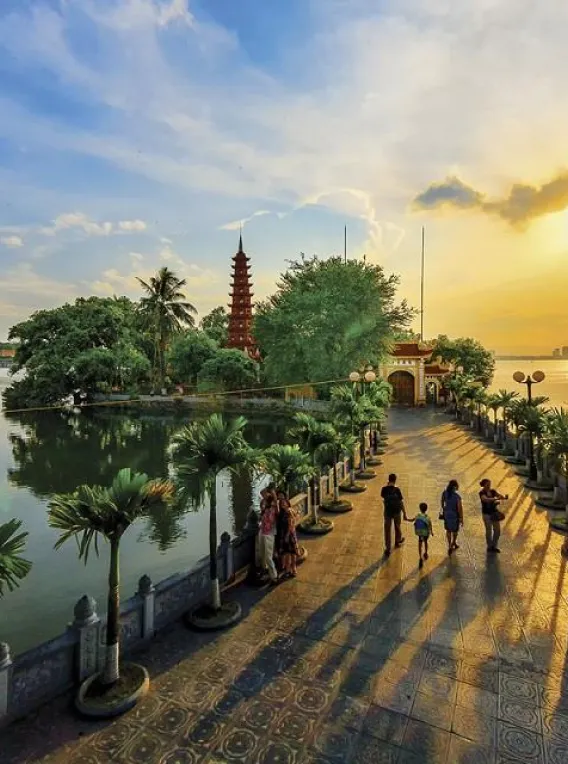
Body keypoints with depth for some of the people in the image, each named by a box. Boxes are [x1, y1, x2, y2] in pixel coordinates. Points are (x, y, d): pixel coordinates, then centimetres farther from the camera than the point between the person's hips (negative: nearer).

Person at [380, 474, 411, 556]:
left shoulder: (384, 489, -14)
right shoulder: (397, 489, -17)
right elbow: (401, 502, -14)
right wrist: (404, 514, -7)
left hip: (388, 511, 0)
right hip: (396, 511, 0)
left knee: (387, 530, 7)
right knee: (397, 527, 25)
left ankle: (388, 549, 7)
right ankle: (398, 541, 49)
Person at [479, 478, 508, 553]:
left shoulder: (493, 491, 1)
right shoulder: (482, 493, -15)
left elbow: (499, 495, -14)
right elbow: (486, 499, -33)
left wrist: (504, 497, -37)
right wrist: (495, 499, -47)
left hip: (495, 513, 5)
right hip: (487, 514, -5)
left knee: (497, 530, 9)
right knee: (489, 531, 5)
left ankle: (494, 546, 28)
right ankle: (490, 546, 23)